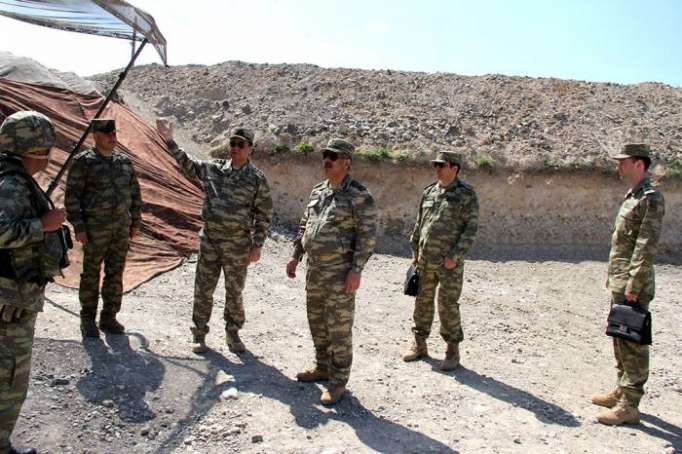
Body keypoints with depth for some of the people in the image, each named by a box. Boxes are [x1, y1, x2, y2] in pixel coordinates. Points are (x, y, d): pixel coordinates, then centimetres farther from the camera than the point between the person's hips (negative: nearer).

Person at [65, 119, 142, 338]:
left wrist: (135, 222, 11)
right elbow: (71, 196, -8)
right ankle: (88, 320, 18)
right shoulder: (83, 161, -6)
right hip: (95, 226, -4)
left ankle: (109, 318, 20)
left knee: (115, 273, 8)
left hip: (121, 226, 5)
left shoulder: (124, 161, 8)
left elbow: (135, 193, 14)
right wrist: (78, 227, -12)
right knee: (91, 273, 5)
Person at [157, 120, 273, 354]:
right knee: (203, 289, 8)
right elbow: (187, 164, 20)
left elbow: (264, 215, -3)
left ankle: (233, 334, 28)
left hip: (238, 245, -2)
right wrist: (169, 141, 14)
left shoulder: (257, 178, -4)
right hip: (209, 240, 2)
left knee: (235, 292, 10)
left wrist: (257, 245, -7)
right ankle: (199, 334, 23)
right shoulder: (213, 168, 4)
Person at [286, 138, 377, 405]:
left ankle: (338, 382, 13)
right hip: (314, 270, 8)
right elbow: (304, 226, 19)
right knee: (316, 323, 18)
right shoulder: (317, 191, 11)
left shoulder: (359, 196, -12)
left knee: (338, 328, 0)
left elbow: (367, 236, -15)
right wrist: (295, 257, 15)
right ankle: (323, 367, 36)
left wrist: (356, 270, -20)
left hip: (340, 273, -7)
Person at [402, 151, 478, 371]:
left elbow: (470, 229, -11)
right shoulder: (429, 192, 10)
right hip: (425, 260, 6)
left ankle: (453, 351, 14)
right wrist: (415, 251, 12)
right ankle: (419, 344, 26)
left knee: (448, 305, 0)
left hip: (449, 262, -5)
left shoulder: (466, 194, -7)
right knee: (423, 302, 12)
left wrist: (455, 257, -16)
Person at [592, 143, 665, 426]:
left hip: (633, 286, -10)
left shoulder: (651, 198, -14)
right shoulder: (632, 195, 15)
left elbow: (646, 246, -21)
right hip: (619, 283, 10)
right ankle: (621, 392, 30)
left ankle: (629, 406, 5)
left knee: (632, 343, -3)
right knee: (619, 338, 17)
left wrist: (633, 285, -22)